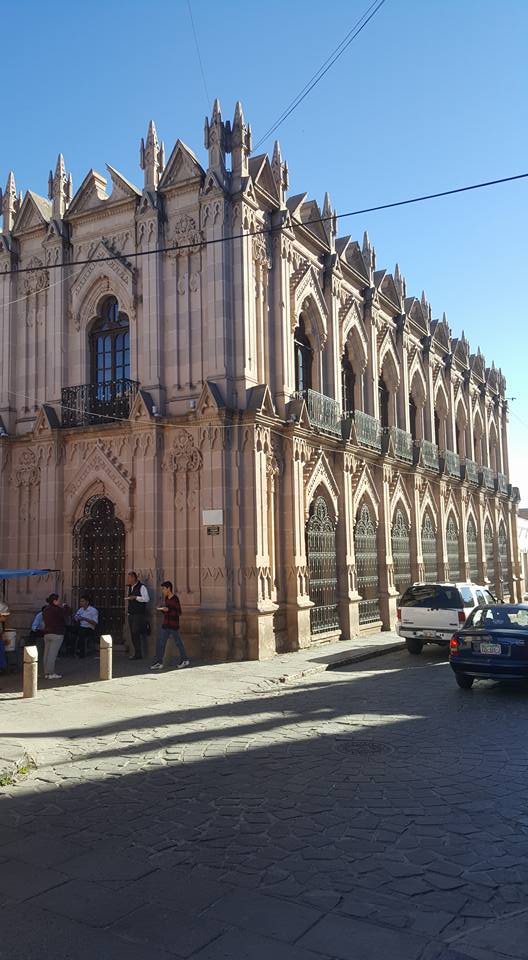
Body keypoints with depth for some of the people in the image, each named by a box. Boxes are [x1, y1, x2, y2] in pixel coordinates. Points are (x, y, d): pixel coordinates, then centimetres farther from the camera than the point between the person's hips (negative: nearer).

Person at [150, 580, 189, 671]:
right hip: (165, 625, 7)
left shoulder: (175, 599, -14)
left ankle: (184, 660, 19)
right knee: (160, 643, 1)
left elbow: (179, 613, -15)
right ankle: (159, 662, 3)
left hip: (174, 626, -7)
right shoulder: (166, 598, 10)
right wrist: (162, 610, 1)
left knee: (178, 642, 5)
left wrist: (168, 610, -23)